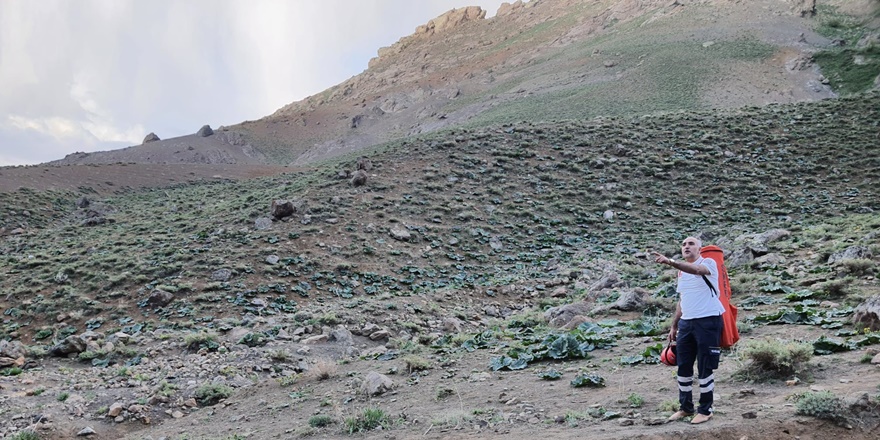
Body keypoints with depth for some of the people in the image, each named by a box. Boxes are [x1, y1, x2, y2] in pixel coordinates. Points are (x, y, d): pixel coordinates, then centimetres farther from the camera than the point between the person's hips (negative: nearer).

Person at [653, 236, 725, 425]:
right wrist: (674, 326, 19)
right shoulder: (681, 272, 15)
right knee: (683, 366, 9)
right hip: (686, 322, 7)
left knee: (705, 368, 0)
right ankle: (685, 407, 21)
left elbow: (697, 270, -31)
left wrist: (670, 262, -44)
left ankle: (705, 410, 11)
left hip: (708, 321, -7)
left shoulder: (709, 263, -7)